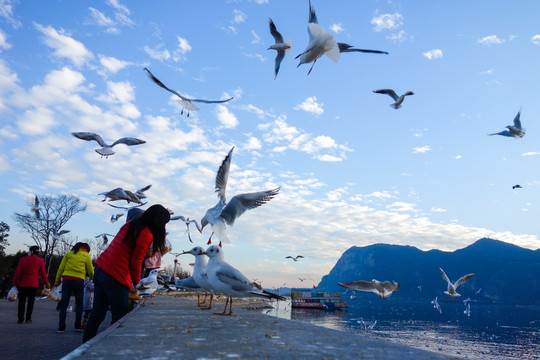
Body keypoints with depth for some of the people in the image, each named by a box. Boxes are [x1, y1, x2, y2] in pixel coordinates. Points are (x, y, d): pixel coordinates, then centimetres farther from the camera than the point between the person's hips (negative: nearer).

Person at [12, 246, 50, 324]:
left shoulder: (23, 259, -3)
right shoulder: (40, 260, -2)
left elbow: (17, 272, -3)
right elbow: (43, 273, -2)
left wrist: (15, 282, 5)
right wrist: (47, 283, 7)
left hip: (23, 284, 0)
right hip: (34, 284, 0)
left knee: (21, 302, 8)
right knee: (31, 301, 8)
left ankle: (20, 319, 7)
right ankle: (28, 318, 7)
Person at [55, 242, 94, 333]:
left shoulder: (69, 253, 13)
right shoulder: (87, 256, 7)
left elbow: (61, 267, 7)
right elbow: (90, 272, 11)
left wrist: (57, 280, 9)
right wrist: (91, 278, 31)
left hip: (66, 280, 2)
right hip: (79, 281, -2)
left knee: (64, 304, 6)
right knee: (79, 304, 12)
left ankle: (61, 327, 3)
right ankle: (77, 326, 12)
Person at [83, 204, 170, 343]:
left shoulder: (130, 224, 12)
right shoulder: (147, 234, -13)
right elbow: (136, 263, -9)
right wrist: (135, 284, 5)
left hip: (100, 270, 9)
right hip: (115, 278, -9)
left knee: (97, 314, 18)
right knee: (120, 319, 5)